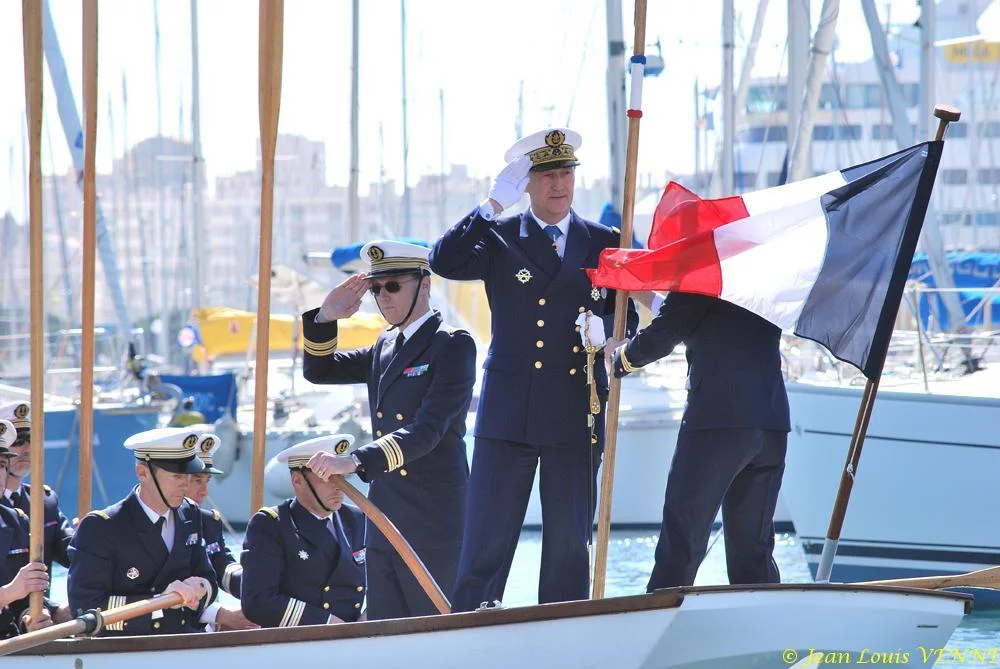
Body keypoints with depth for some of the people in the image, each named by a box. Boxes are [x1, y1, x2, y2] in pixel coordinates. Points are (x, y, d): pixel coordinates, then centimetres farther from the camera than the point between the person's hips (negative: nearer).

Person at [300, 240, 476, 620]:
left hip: (432, 526, -8)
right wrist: (326, 317, 5)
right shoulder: (386, 346, 16)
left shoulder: (453, 345, -9)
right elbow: (319, 371, 23)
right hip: (384, 522, 8)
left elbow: (427, 430, -20)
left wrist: (355, 461, -31)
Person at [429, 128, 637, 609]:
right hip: (508, 418, -2)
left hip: (576, 419, 2)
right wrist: (492, 206, -17)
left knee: (569, 546, 4)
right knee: (486, 543, -5)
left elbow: (625, 318, 13)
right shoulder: (498, 238, 6)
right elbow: (443, 262, -11)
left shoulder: (603, 244, 11)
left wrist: (606, 332, -10)